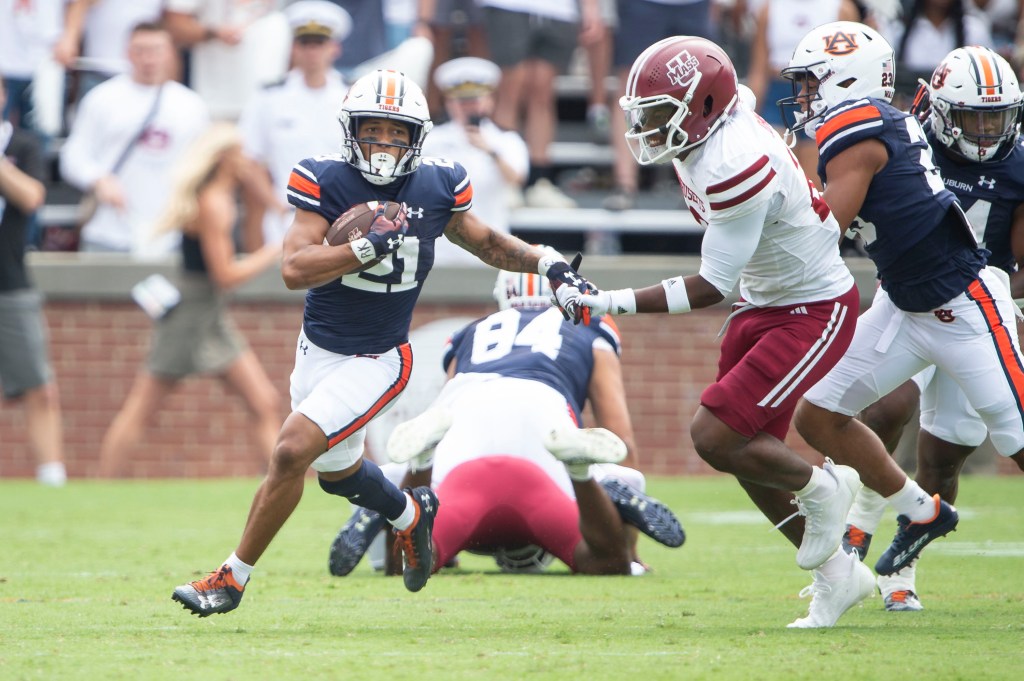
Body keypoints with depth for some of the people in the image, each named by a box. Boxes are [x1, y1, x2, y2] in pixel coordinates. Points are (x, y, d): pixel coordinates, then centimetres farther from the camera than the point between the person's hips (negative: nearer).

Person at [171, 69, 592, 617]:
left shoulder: (436, 187, -8)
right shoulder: (326, 181, -14)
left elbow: (485, 242, 12)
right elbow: (294, 269, -24)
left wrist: (549, 265, 1)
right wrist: (367, 248, -34)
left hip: (376, 360, -3)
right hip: (317, 347, 3)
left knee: (291, 452, -18)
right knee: (337, 470, 23)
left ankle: (234, 577, -4)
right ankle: (411, 515, 55)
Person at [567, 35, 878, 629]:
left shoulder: (737, 167, -31)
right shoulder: (714, 132, -5)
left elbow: (710, 287, -26)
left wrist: (613, 303, -28)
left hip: (814, 312, -10)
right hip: (765, 303, 10)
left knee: (715, 437, -16)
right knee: (750, 454, 9)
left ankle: (821, 487, 8)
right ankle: (837, 574, 22)